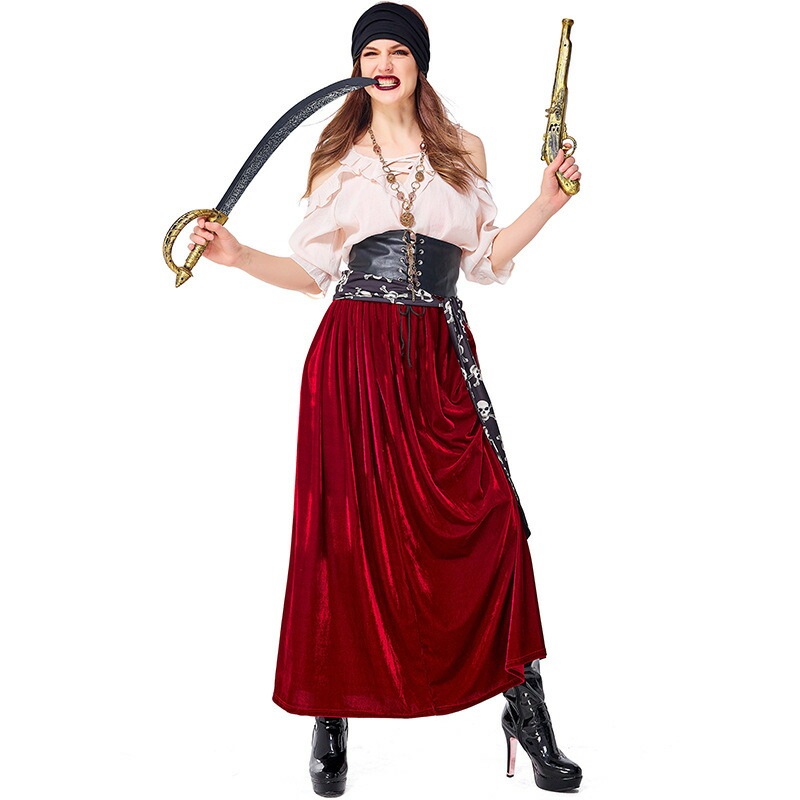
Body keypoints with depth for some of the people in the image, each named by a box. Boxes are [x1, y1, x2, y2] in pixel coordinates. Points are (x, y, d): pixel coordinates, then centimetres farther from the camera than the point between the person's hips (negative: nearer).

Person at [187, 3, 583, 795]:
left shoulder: (463, 150, 14)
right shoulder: (337, 155, 12)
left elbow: (484, 260, 13)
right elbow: (314, 270, 11)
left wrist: (546, 203, 4)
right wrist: (236, 254, -1)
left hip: (439, 358, 1)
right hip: (352, 356, 0)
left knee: (490, 522, -8)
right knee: (344, 530, -1)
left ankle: (526, 712, 6)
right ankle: (331, 720, 13)